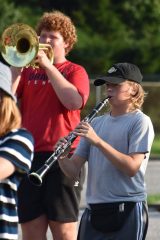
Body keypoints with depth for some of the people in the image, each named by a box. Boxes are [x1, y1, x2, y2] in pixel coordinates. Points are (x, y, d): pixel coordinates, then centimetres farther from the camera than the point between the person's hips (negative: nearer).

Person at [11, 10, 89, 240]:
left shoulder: (75, 71, 7)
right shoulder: (28, 71, 15)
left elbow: (74, 101, -14)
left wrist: (48, 66, -12)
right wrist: (16, 67, -8)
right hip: (30, 156, 3)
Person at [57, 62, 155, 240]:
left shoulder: (140, 122, -3)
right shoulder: (96, 123, 13)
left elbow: (132, 167, -16)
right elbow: (73, 171, 9)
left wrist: (97, 141, -21)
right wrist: (61, 158, -13)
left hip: (127, 209, -5)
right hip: (94, 210, 5)